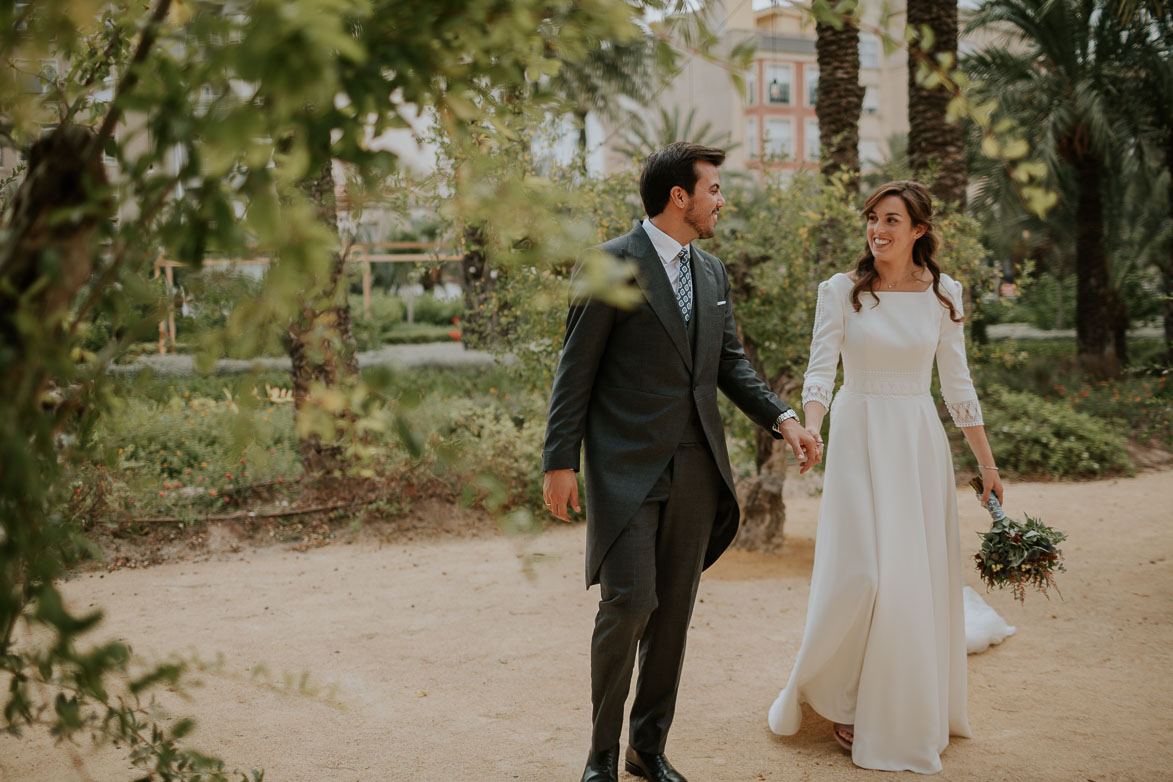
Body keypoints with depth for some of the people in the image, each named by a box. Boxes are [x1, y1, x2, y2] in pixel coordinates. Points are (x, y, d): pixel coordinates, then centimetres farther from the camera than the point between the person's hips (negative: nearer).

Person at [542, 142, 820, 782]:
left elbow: (730, 363, 18)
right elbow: (575, 371, -7)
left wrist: (782, 418, 3)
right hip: (626, 467, -6)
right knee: (628, 603, -11)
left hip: (696, 468, 7)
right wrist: (559, 463, -11)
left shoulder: (712, 272, 14)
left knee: (674, 610, 10)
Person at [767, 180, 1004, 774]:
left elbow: (957, 383, 10)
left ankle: (914, 711, 24)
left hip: (920, 443, 3)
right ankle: (839, 697, 15)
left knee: (921, 580, 5)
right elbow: (820, 370, -9)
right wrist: (811, 432, -27)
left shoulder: (942, 293, 6)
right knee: (861, 574, -10)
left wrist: (986, 462, 10)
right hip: (859, 440, -3)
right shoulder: (841, 291, -2)